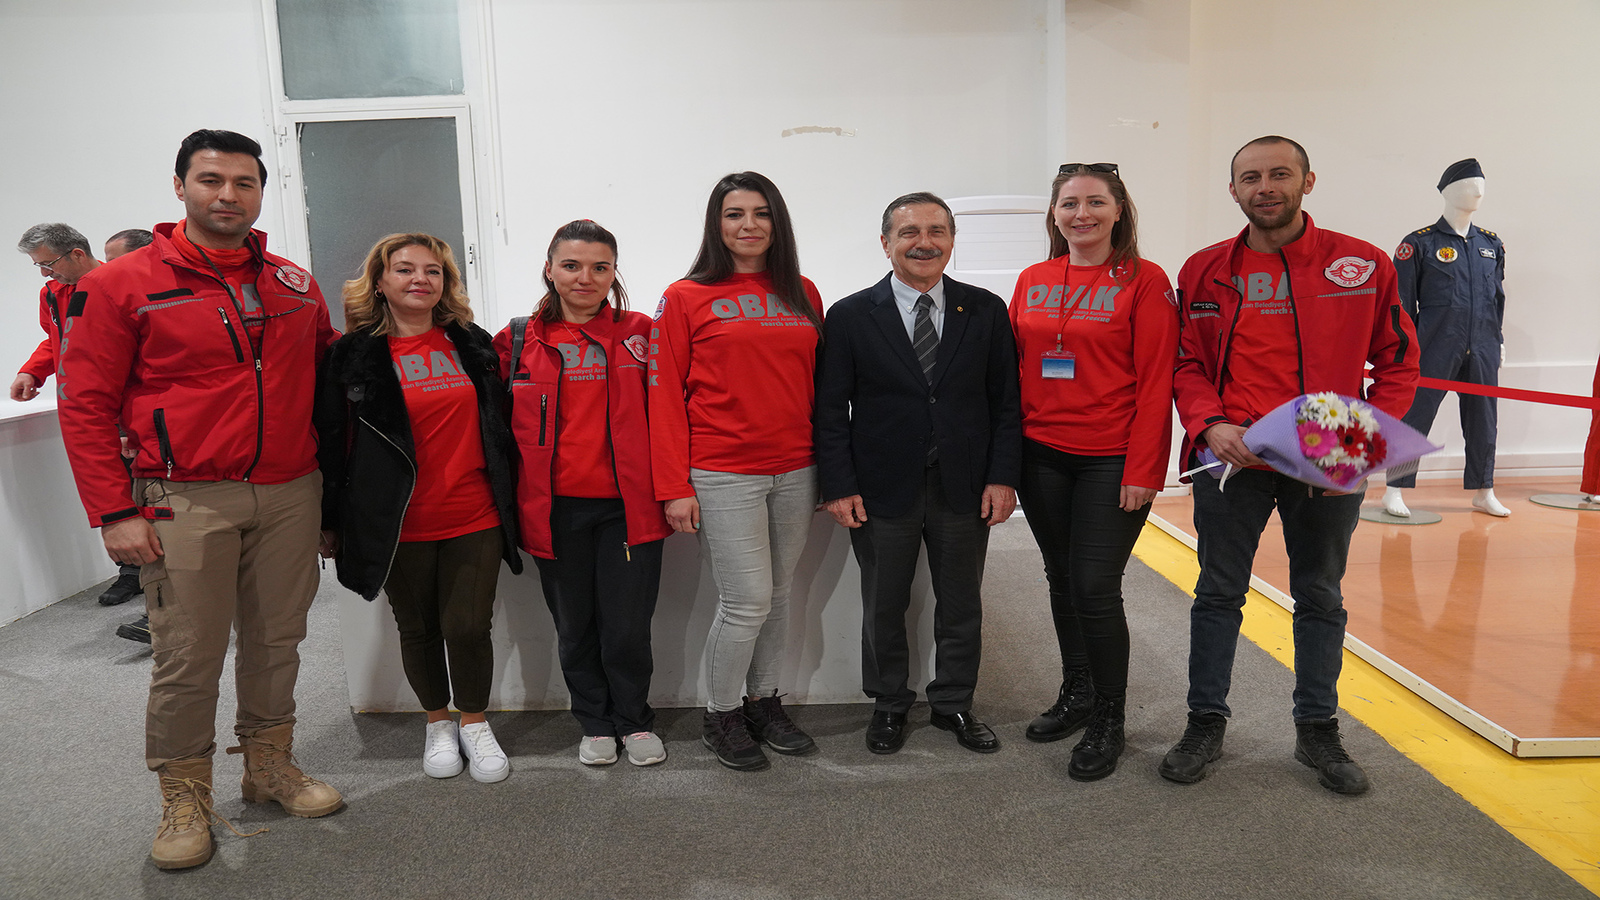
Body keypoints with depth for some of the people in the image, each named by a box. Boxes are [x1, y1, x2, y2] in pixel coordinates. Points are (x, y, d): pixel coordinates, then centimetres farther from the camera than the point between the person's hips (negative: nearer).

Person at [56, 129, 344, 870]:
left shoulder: (296, 285, 9)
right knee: (188, 657, 1)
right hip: (186, 501, -3)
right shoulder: (121, 285, -3)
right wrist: (114, 512, -11)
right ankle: (184, 799, 20)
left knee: (277, 640, 13)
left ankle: (270, 765, 31)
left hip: (290, 494, 4)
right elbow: (86, 405, -5)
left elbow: (329, 378, 18)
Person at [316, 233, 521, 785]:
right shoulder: (354, 354, -1)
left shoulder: (473, 344, 8)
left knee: (469, 626, 0)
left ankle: (475, 724, 22)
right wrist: (332, 523, 1)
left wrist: (508, 500, 15)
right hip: (400, 525, -1)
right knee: (418, 628, 11)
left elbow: (499, 425, 17)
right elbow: (332, 443, 1)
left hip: (474, 518, 2)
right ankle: (437, 723, 31)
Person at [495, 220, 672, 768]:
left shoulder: (640, 334, 2)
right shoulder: (519, 340, 4)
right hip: (555, 509, 1)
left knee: (628, 627, 3)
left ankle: (634, 720, 27)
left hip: (627, 506, -1)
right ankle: (595, 723, 33)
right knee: (574, 626, 13)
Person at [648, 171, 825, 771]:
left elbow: (816, 383, 14)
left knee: (779, 594, 12)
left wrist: (827, 465, 9)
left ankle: (764, 702, 30)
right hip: (722, 474, -4)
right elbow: (665, 395, -4)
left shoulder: (803, 295, 10)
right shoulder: (686, 298, -2)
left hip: (794, 472, 5)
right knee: (747, 599, -4)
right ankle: (721, 716, 18)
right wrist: (674, 487, -9)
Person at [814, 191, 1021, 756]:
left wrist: (1002, 477, -4)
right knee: (884, 608, 12)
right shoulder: (850, 317, -3)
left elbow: (1005, 402, 3)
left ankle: (954, 704, 34)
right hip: (883, 492, -1)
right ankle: (889, 706, 32)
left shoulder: (986, 312, 3)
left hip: (965, 491, 2)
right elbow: (831, 409, -4)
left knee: (962, 606, 14)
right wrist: (839, 487, -9)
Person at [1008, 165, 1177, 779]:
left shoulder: (1144, 281, -5)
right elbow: (1016, 368, 12)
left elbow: (1155, 381, -8)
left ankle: (1108, 722, 14)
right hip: (1042, 455, 5)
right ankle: (1076, 694, 33)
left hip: (1112, 462, -4)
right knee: (1061, 579, 14)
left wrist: (1143, 470, -13)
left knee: (1096, 587, -5)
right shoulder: (1032, 282, 9)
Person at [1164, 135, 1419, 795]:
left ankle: (1318, 730, 29)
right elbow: (1186, 364, 4)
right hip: (1231, 460, 0)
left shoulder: (1364, 265, 0)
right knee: (1218, 593, 9)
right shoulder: (1204, 271, 3)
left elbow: (1398, 362, 5)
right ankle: (1206, 723, 24)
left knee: (1320, 597, 13)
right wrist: (1210, 424, -14)